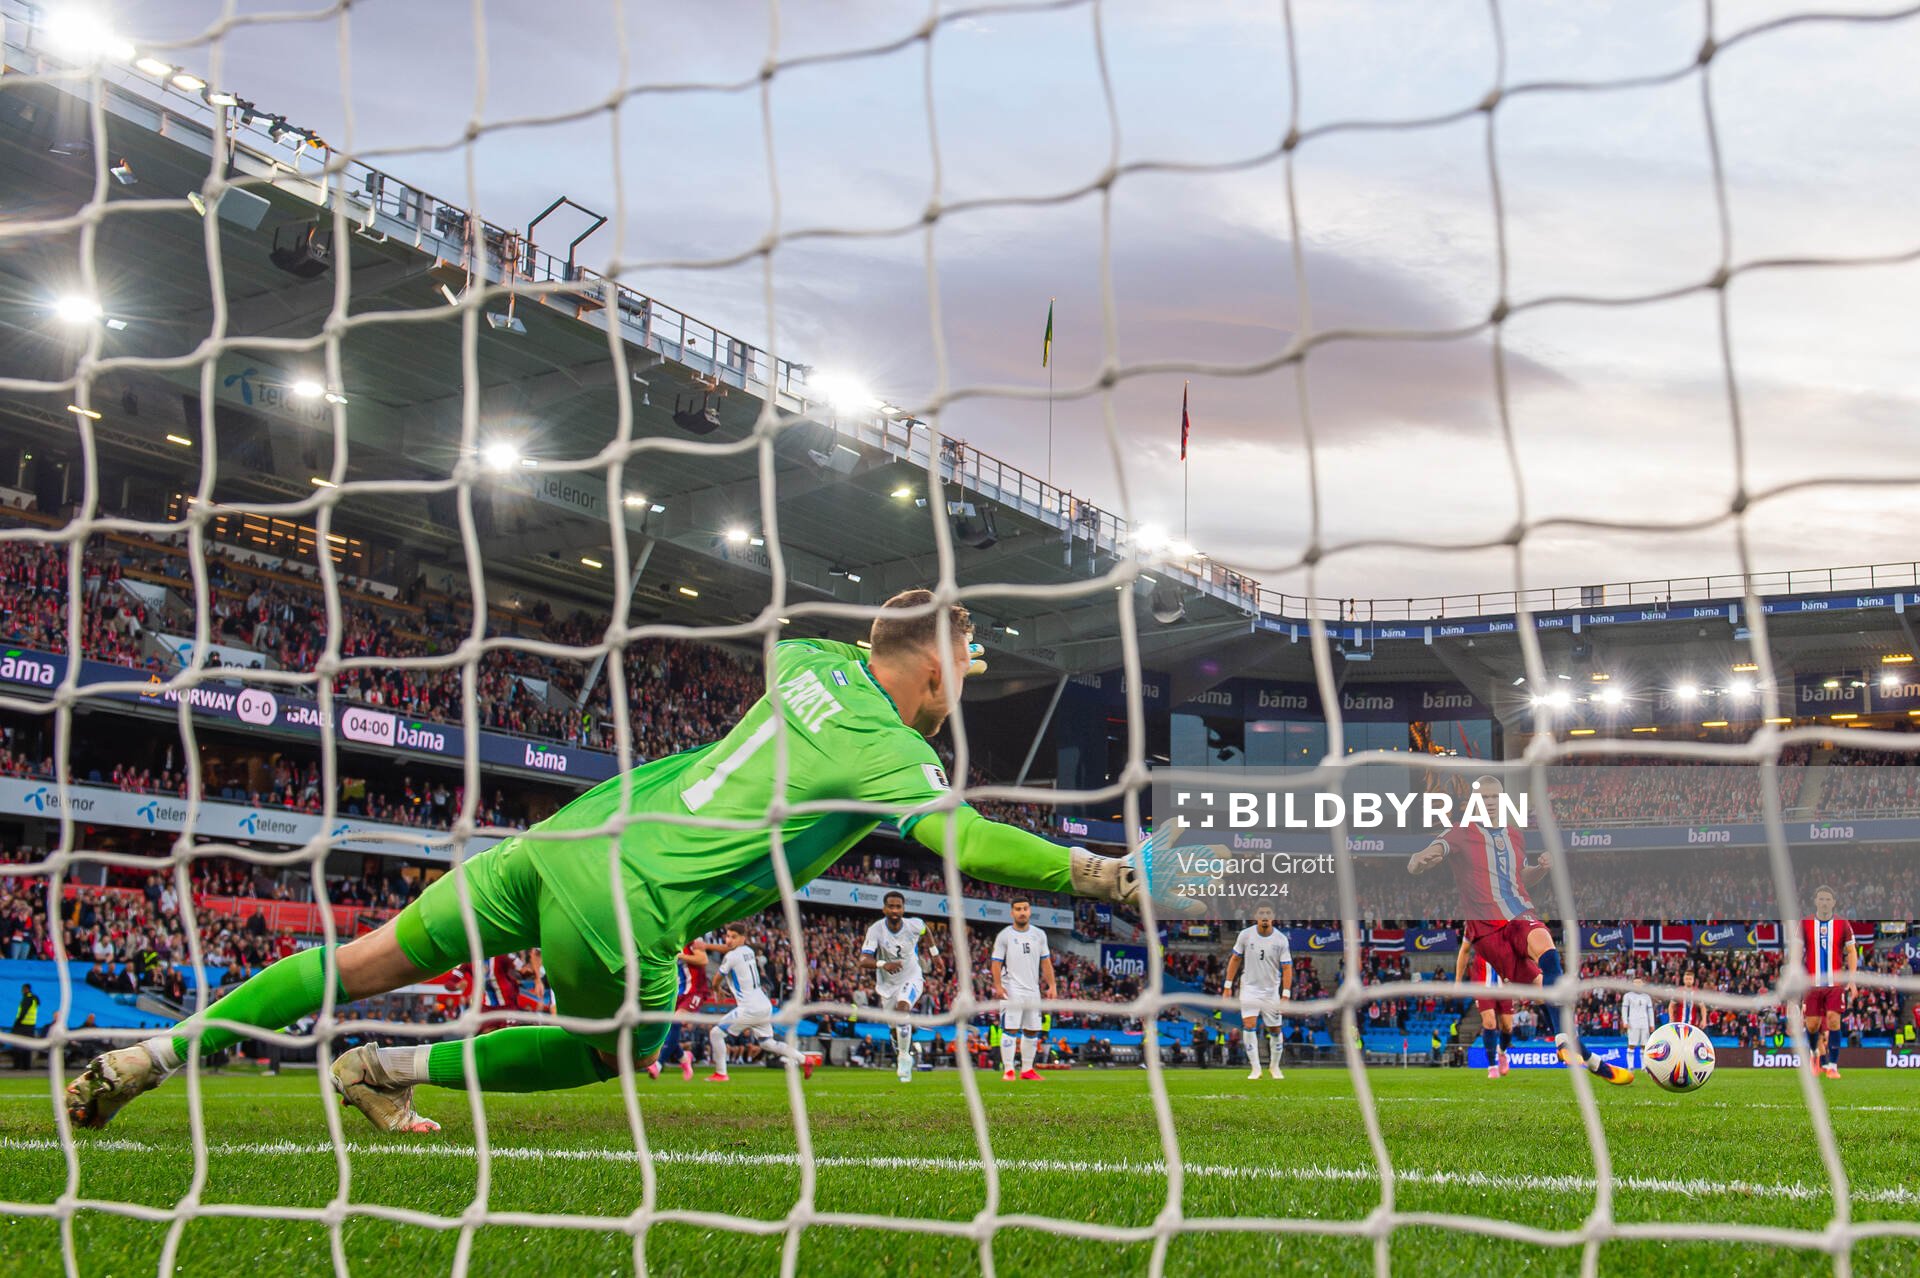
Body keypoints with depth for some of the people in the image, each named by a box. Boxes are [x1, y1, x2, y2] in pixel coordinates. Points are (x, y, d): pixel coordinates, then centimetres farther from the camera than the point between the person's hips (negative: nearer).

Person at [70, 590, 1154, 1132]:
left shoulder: (817, 661, 12)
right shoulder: (892, 754, -8)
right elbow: (967, 839, -20)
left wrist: (929, 650, 40)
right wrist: (1105, 876, -11)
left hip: (566, 836, 6)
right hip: (627, 905, -6)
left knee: (372, 961, 12)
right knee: (614, 1056, 23)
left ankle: (152, 1052, 10)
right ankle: (393, 1070, 13)